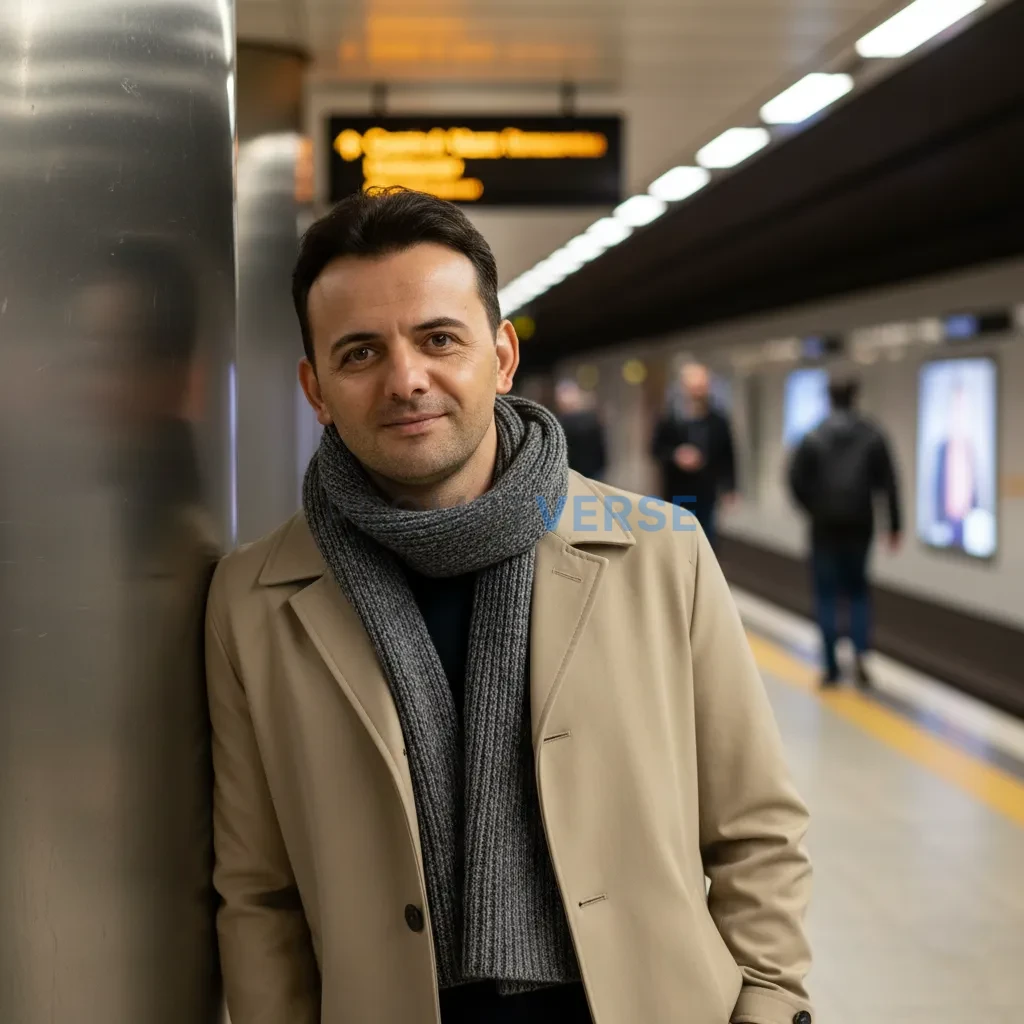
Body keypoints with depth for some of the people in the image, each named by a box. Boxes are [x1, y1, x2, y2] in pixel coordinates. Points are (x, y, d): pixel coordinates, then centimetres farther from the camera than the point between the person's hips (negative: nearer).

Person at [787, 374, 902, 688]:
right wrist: (894, 525, 2)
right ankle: (860, 654, -3)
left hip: (825, 526, -2)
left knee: (827, 595, 7)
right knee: (858, 589, 17)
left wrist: (814, 508, 6)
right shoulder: (872, 436, 0)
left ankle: (831, 667, 6)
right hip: (860, 524, 2)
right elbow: (888, 483, -3)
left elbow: (796, 479, -9)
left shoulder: (814, 438, -4)